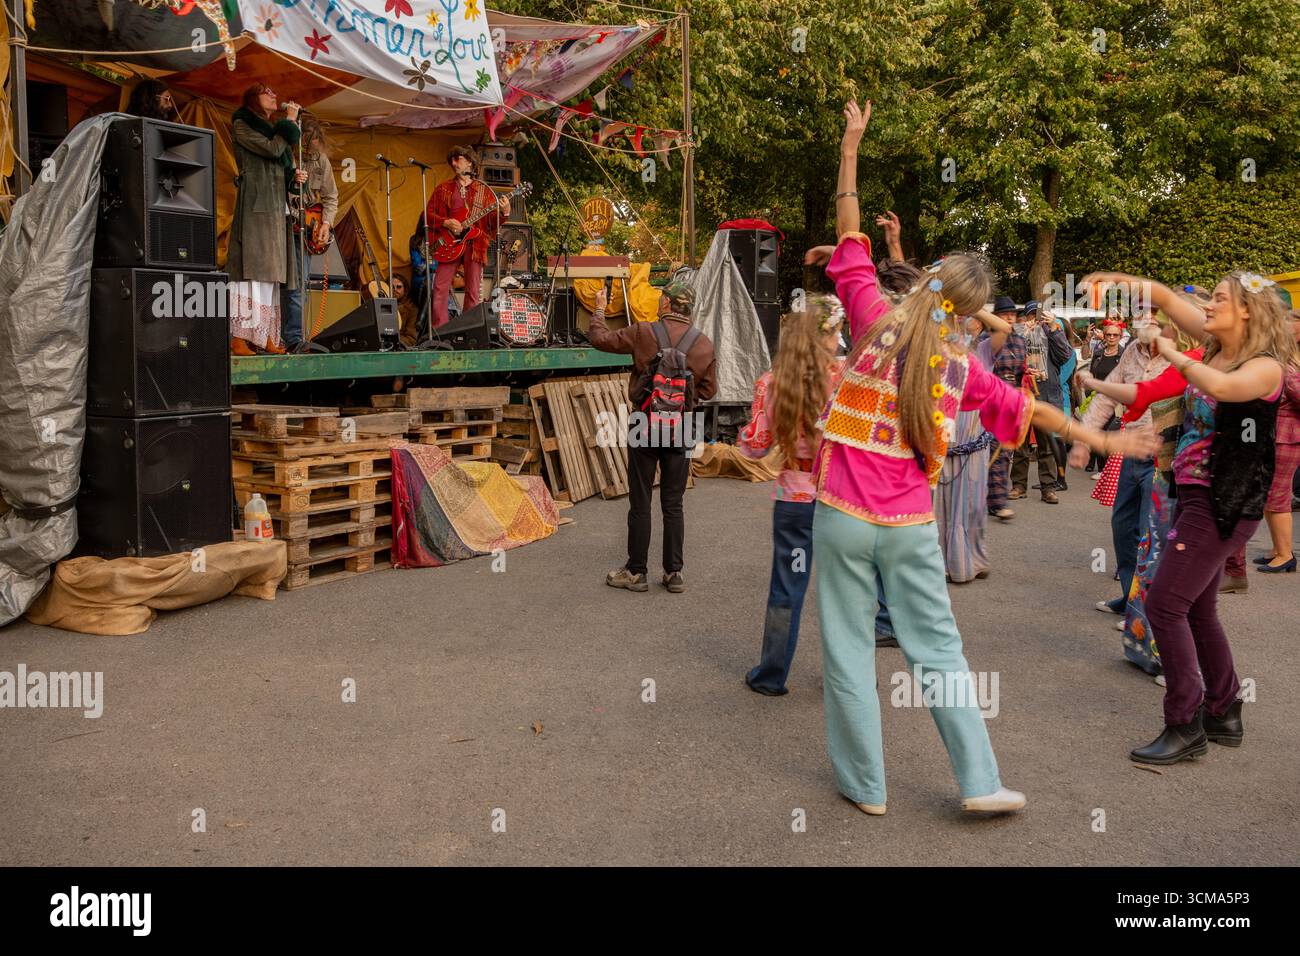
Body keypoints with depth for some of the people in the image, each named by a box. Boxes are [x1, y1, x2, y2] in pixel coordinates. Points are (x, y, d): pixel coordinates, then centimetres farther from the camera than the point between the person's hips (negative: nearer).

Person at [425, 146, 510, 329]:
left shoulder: (483, 190, 11)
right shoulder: (443, 189, 13)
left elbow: (493, 222, 7)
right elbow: (428, 213, 10)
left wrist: (504, 212, -14)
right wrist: (445, 222, -8)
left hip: (474, 244, 0)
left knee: (473, 292, -1)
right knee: (440, 288, -7)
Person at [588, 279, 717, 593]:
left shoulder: (644, 333, -9)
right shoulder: (704, 344, 0)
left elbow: (601, 339, 1)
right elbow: (708, 390, 7)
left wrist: (599, 311, 17)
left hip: (645, 426, -3)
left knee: (640, 504, 5)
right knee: (673, 505, 10)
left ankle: (636, 572, 13)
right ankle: (674, 573, 15)